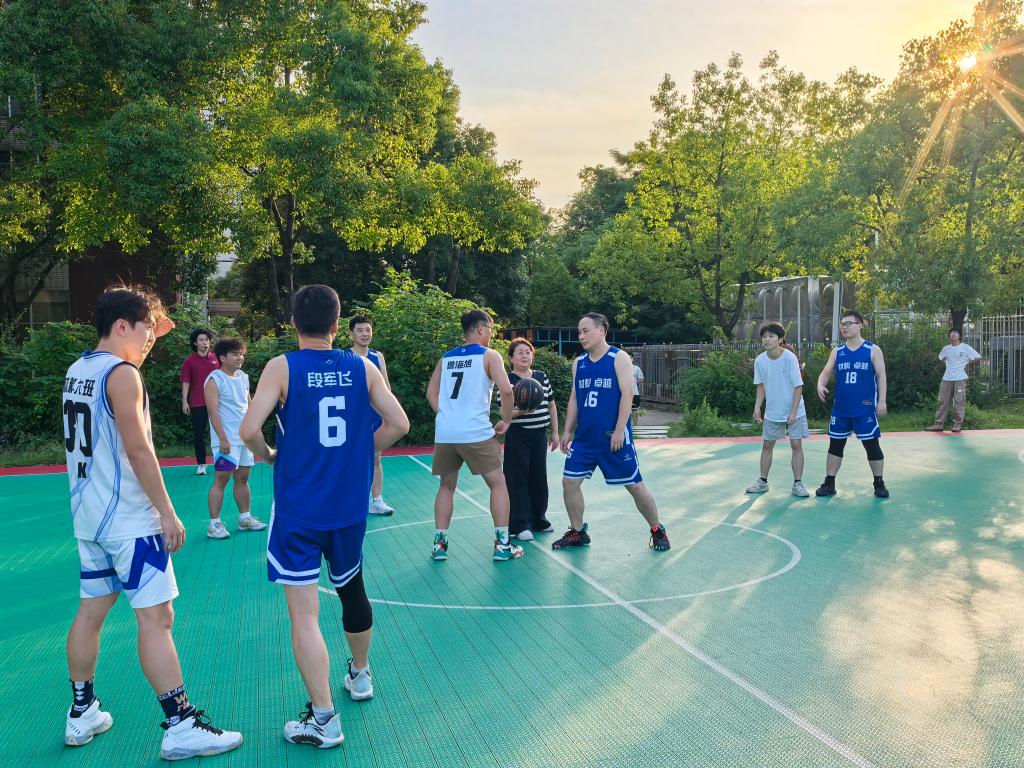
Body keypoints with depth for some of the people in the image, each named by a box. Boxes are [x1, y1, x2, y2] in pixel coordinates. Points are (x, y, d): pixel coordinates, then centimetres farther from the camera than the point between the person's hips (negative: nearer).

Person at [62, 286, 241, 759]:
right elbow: (138, 450, -20)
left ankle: (82, 715, 28)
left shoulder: (78, 370, 10)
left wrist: (147, 340, 27)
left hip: (89, 515, 9)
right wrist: (167, 512, -16)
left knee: (91, 611, 17)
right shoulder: (122, 374, -16)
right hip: (128, 519, -9)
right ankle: (180, 728, -2)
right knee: (156, 618, -7)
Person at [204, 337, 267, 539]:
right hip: (227, 440, -7)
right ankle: (214, 523, 1)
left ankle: (245, 518, 22)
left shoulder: (243, 377, 12)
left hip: (245, 437, 7)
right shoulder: (214, 380, -10)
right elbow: (213, 411, -17)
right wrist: (223, 439, -22)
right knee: (221, 479, -5)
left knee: (243, 478, 13)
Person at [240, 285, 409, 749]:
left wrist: (267, 455, 3)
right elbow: (398, 423, -1)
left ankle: (323, 719, 3)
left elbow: (249, 430, -18)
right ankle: (360, 676, 43)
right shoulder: (362, 368, 0)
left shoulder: (282, 367, -9)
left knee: (304, 611, 1)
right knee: (352, 590, 24)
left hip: (297, 507, -4)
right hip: (350, 505, 4)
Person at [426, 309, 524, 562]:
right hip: (476, 433, -5)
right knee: (498, 483, 10)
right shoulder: (489, 355, 1)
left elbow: (431, 393, 18)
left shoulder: (446, 357, 16)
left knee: (446, 486, 20)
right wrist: (506, 421, 2)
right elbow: (506, 390, -11)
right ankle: (503, 544, 9)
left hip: (445, 433, 5)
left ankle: (439, 543, 16)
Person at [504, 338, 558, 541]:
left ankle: (538, 519, 27)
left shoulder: (542, 377, 8)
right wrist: (520, 411, -31)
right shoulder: (507, 380, -7)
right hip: (517, 436, -5)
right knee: (518, 479, -2)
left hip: (540, 435, 5)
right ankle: (521, 525, 6)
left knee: (539, 478, 12)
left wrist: (555, 432, 14)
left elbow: (551, 405, 15)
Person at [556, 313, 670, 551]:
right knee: (569, 481, 1)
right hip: (584, 438, 5)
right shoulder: (578, 363, 10)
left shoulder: (619, 358, -6)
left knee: (634, 485, 2)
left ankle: (657, 531, 19)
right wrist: (567, 431, 9)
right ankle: (577, 532, 18)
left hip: (614, 437, -5)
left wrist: (619, 430, -18)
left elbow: (626, 395, -12)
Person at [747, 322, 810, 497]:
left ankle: (797, 484, 5)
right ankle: (763, 481, 20)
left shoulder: (789, 358, -18)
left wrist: (793, 412, -16)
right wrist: (757, 406, -4)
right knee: (767, 445, 9)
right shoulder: (760, 360, -6)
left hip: (794, 411, -4)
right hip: (772, 412, 4)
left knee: (796, 445, -3)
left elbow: (798, 387, -14)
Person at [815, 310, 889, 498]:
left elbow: (881, 376, -3)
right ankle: (829, 484, 16)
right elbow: (826, 373, 5)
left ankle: (879, 483, 17)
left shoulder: (873, 350, -2)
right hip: (841, 408, 4)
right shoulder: (837, 352, 7)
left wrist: (882, 401, -10)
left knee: (872, 445, 3)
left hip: (865, 408, -3)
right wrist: (821, 384, -17)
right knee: (835, 445, 8)